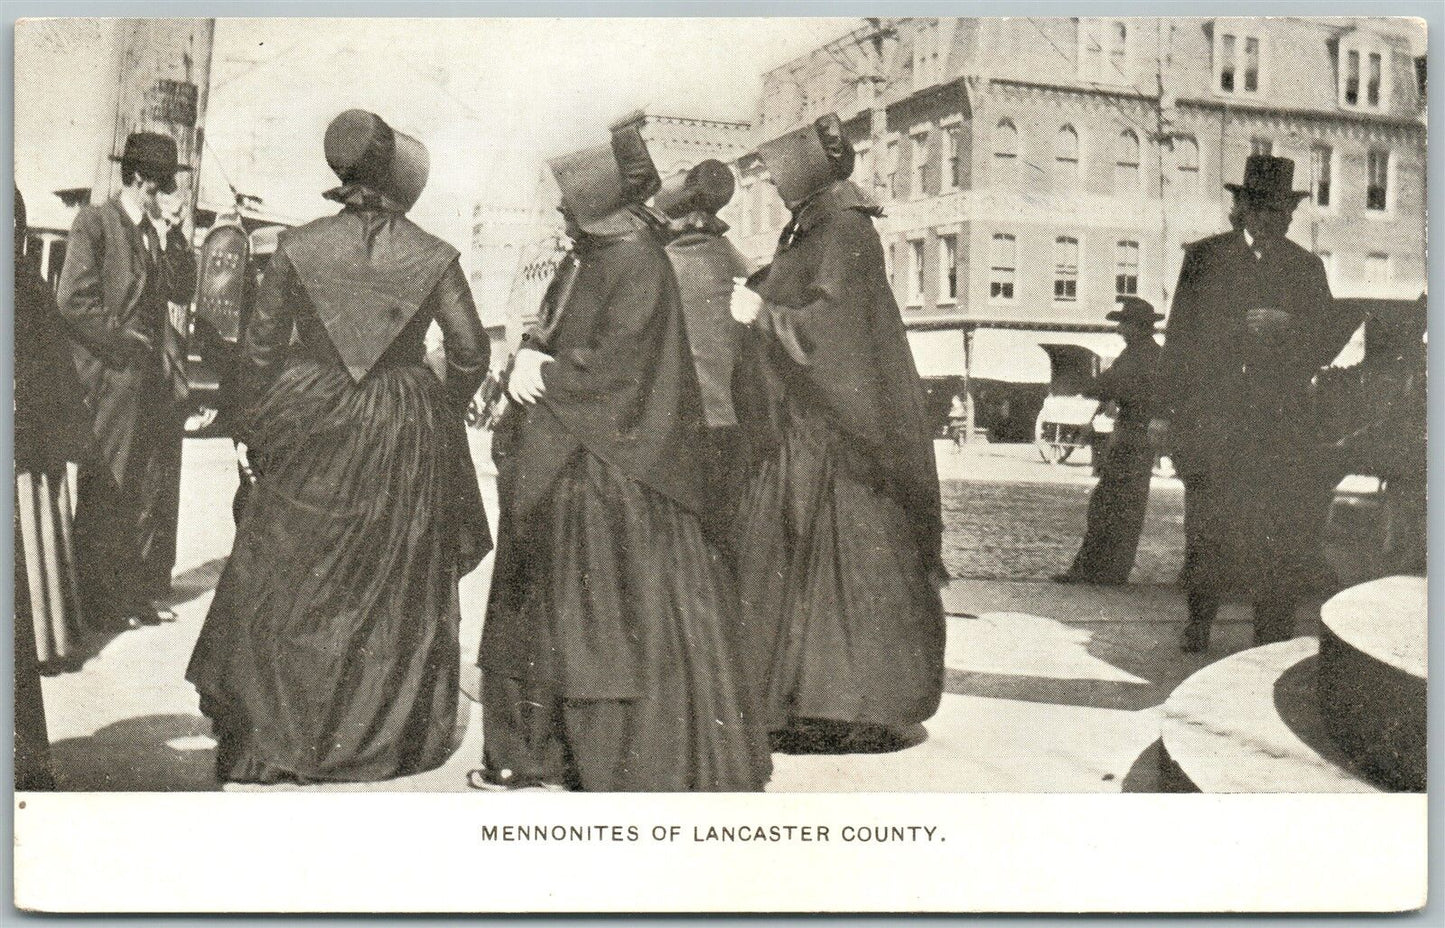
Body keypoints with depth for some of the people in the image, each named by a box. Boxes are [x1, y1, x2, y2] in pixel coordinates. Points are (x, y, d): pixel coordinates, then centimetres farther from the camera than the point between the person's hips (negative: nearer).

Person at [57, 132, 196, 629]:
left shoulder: (158, 231, 15)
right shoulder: (94, 223, -6)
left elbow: (183, 291, 7)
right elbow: (74, 302, -12)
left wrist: (170, 236, -3)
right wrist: (131, 346, -11)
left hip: (151, 380, 7)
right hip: (108, 381, -7)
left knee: (150, 491, 8)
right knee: (105, 493, -1)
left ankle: (137, 593, 18)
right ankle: (102, 602, 8)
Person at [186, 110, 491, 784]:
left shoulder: (297, 248, -4)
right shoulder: (435, 258, -6)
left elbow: (260, 344, 0)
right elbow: (471, 353, -3)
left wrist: (256, 427, 12)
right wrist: (441, 413, 14)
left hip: (312, 432, 0)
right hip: (406, 438, 0)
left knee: (287, 580, 11)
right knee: (398, 589, 11)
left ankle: (271, 740, 16)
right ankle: (386, 735, 21)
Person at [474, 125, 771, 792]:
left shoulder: (637, 263, -12)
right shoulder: (582, 259, 15)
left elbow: (617, 366, -19)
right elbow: (547, 337, 17)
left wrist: (545, 375, -8)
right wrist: (528, 362, -4)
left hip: (616, 467, -9)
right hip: (558, 459, 9)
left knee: (623, 610, -4)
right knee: (543, 606, 12)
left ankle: (643, 763, 7)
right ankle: (537, 749, 21)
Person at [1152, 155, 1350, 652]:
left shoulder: (1306, 267, 13)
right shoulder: (1204, 257, 10)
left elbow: (1329, 344, 12)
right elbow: (1179, 336, 9)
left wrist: (1287, 325, -10)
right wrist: (1166, 411, 4)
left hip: (1282, 424, 1)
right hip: (1210, 419, -1)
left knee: (1280, 534, -4)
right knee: (1206, 531, -3)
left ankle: (1274, 640, 3)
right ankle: (1198, 624, 12)